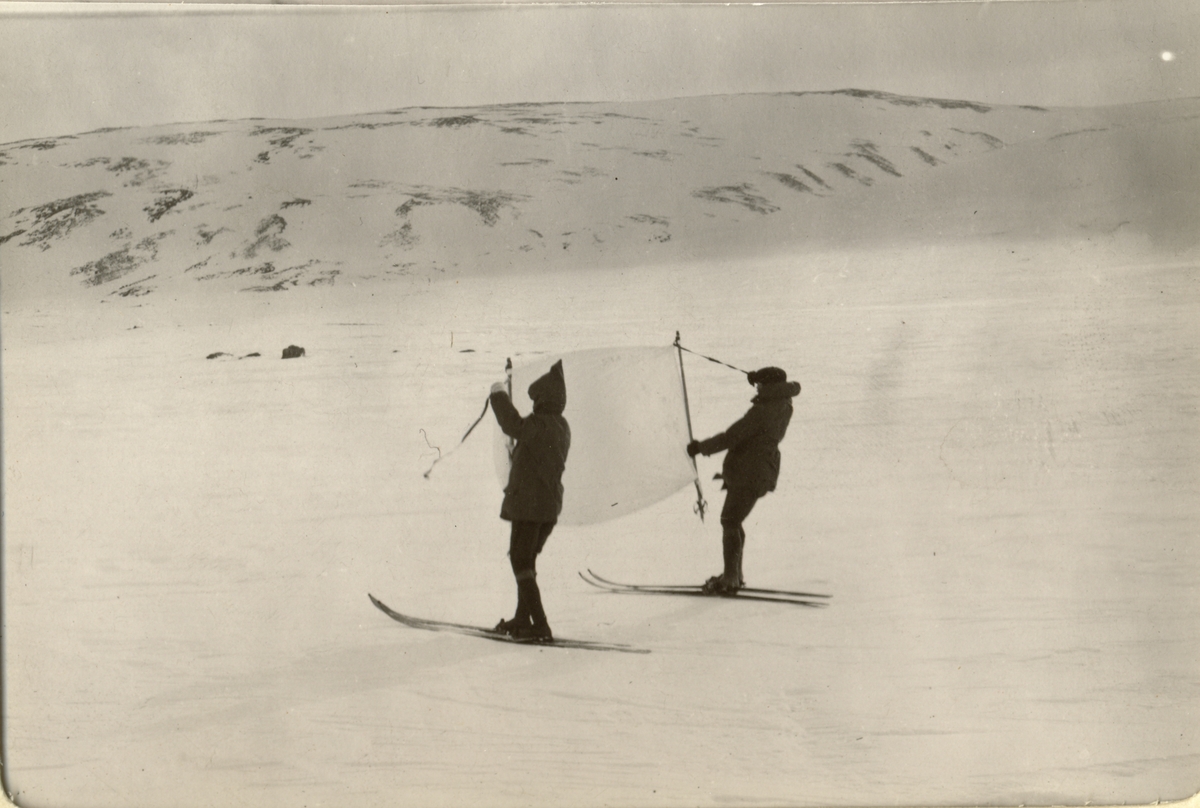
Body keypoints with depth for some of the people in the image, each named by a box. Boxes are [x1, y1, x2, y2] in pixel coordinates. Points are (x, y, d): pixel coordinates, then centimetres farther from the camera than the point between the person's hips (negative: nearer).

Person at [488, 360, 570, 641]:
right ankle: (522, 619, 26)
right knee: (527, 560, 20)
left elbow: (513, 426, -30)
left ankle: (540, 626, -8)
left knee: (521, 563, -3)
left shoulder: (539, 425, -17)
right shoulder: (562, 427, 9)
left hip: (529, 504, -9)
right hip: (551, 505, 9)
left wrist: (499, 394, -14)